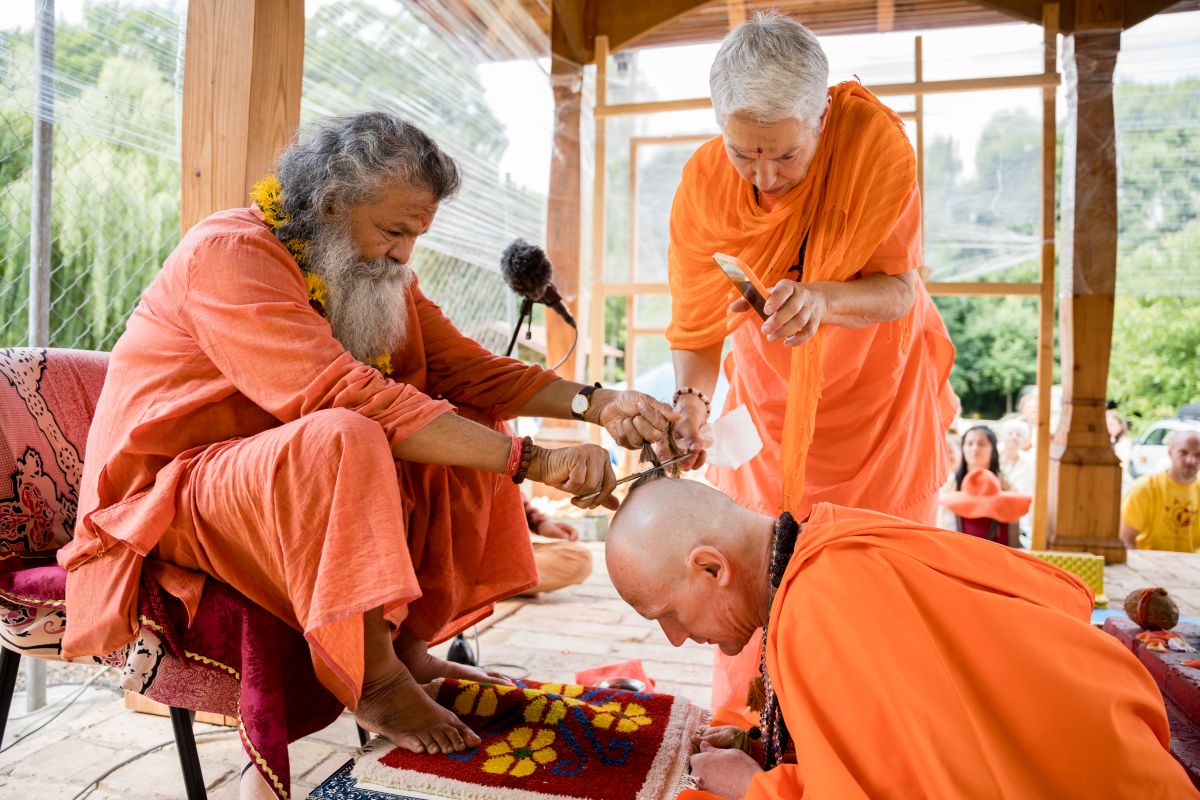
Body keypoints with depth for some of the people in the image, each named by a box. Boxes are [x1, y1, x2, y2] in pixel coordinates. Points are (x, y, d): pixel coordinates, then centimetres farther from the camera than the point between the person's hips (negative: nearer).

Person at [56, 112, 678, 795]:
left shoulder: (377, 272, 3)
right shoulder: (230, 253, -22)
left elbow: (463, 366, -4)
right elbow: (351, 398, -35)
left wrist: (594, 404, -18)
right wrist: (532, 461, -37)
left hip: (313, 481, 8)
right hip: (174, 495, -8)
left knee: (468, 434, -5)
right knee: (342, 441, -37)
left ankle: (409, 642, -4)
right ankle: (374, 682, -19)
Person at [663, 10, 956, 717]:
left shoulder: (877, 139, -25)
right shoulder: (703, 184, -19)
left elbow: (899, 290, -21)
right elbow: (698, 323, -14)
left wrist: (824, 298, -42)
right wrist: (691, 400, -33)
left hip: (879, 381, -1)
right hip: (766, 390, 2)